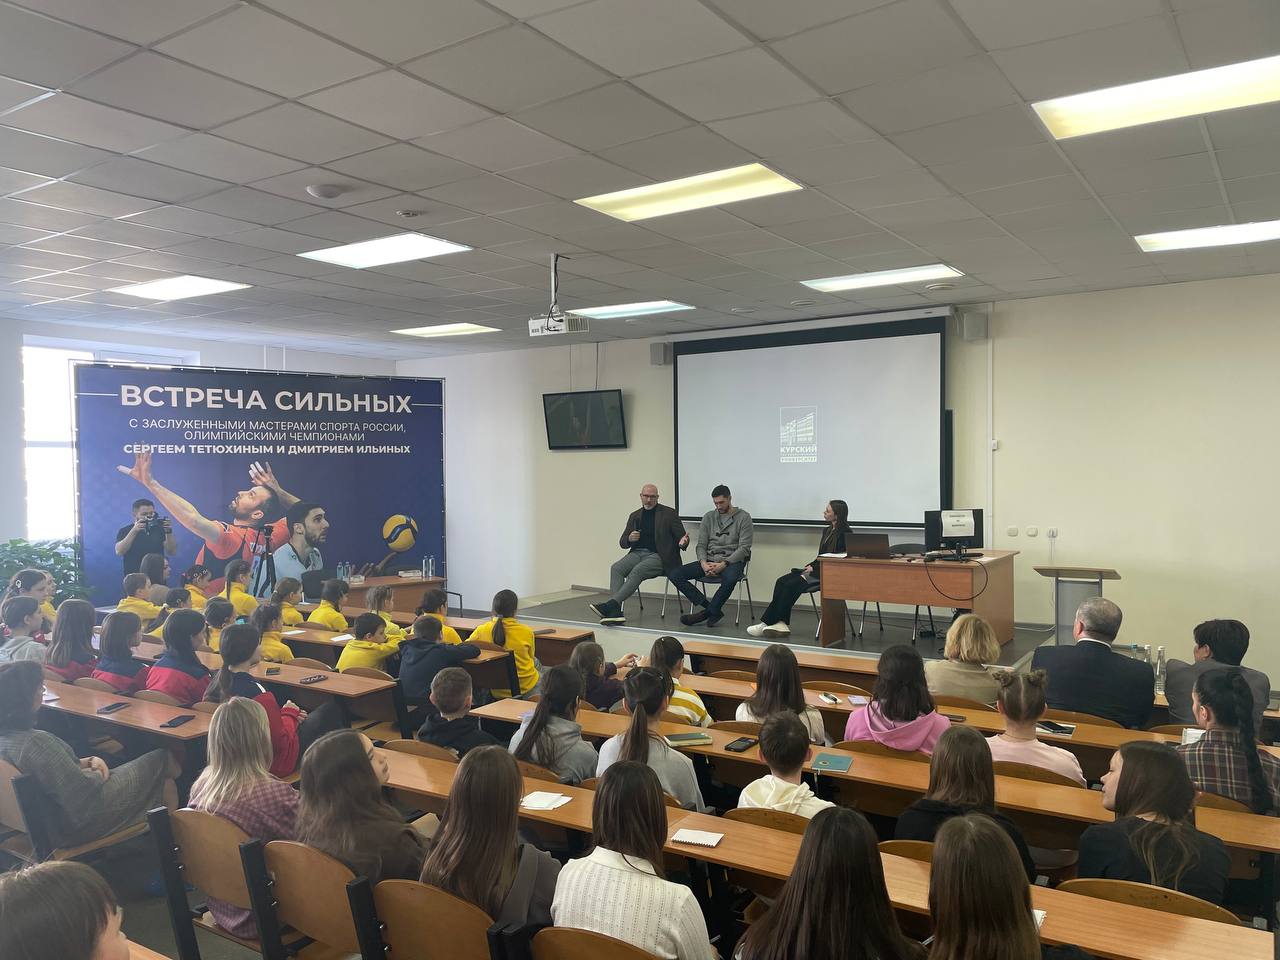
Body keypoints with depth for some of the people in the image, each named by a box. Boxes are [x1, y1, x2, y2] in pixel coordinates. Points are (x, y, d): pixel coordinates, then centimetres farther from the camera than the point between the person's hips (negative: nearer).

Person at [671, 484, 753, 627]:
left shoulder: (743, 517, 0)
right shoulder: (708, 517, 13)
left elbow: (744, 548, -7)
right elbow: (701, 545, 10)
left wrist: (724, 564, -20)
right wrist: (703, 563, -12)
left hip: (732, 561, -5)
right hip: (709, 560, 5)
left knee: (730, 579, -42)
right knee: (674, 574, -16)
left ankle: (709, 611, -15)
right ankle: (713, 611, -16)